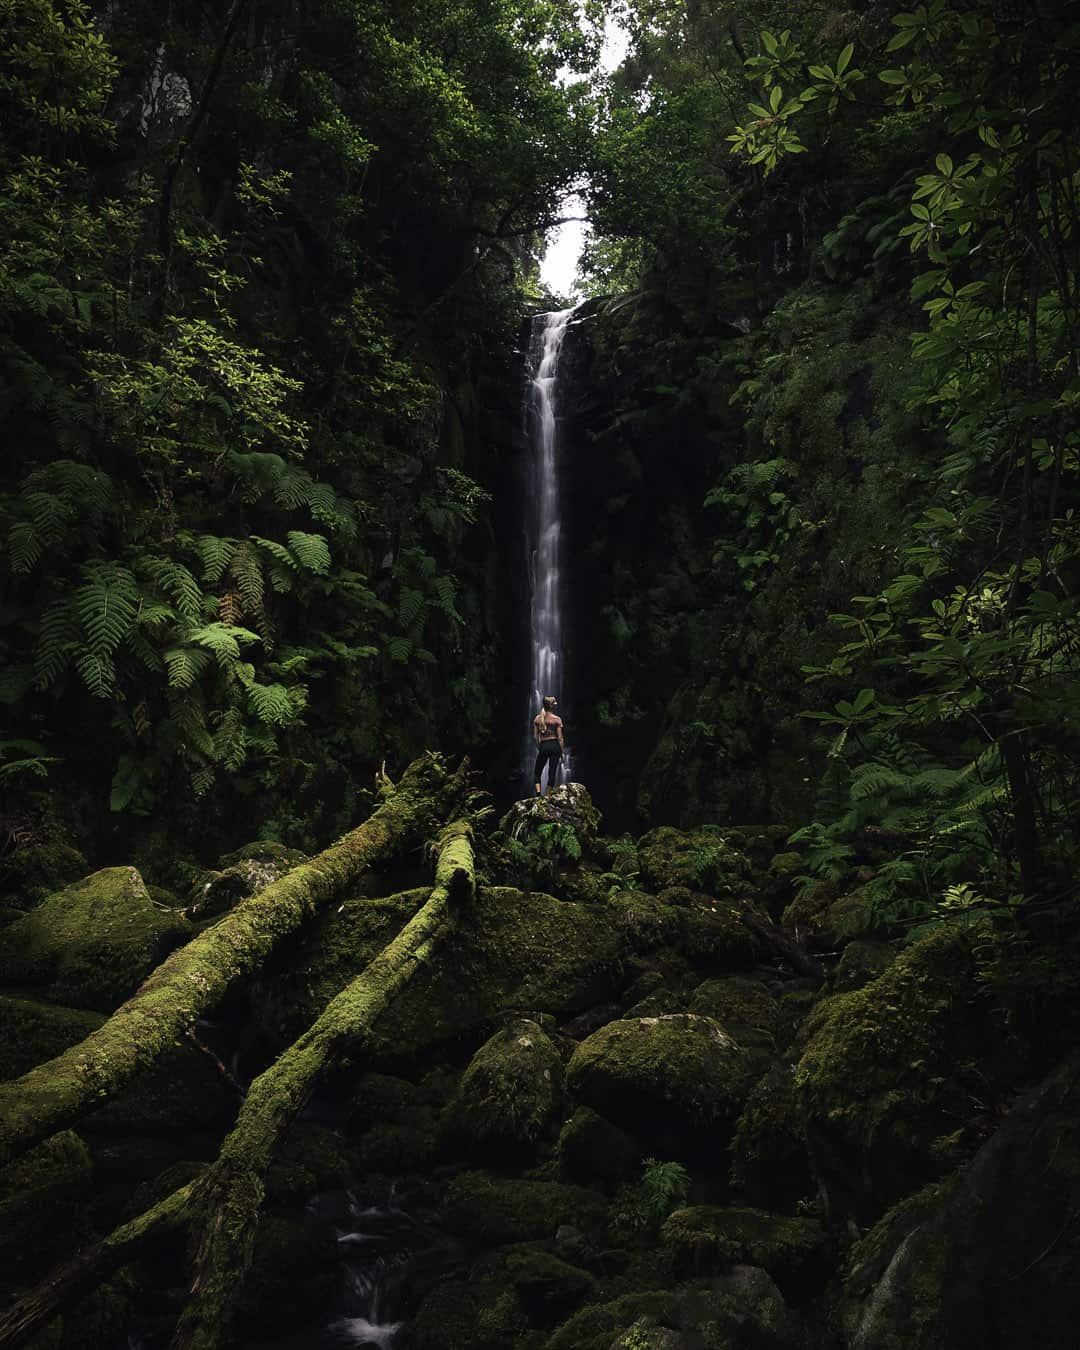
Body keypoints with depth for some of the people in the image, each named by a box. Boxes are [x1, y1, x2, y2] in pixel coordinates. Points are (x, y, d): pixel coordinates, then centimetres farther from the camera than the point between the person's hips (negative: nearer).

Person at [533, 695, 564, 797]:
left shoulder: (537, 718, 0)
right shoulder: (557, 719, -7)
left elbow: (535, 736, 4)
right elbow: (560, 737, -6)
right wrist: (561, 751, 2)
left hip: (543, 746, 1)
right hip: (554, 746, -1)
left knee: (537, 772, 13)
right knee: (552, 772, 6)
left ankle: (538, 792, -5)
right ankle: (547, 795, 6)